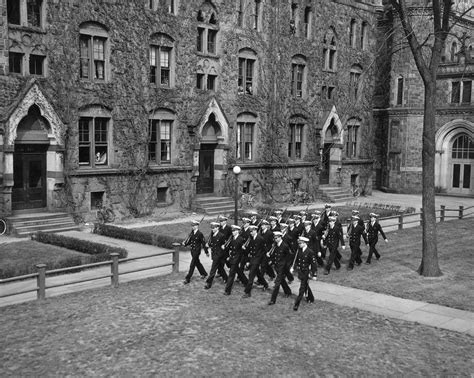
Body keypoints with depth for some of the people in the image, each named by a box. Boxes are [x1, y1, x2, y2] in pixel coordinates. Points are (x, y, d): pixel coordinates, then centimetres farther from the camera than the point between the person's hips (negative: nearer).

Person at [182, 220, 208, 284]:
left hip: (197, 251, -8)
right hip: (192, 250, 8)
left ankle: (187, 279, -2)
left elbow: (203, 243, -11)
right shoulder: (192, 233, 4)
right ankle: (204, 273, 39)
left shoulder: (200, 234, -15)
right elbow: (189, 241, 11)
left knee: (192, 265, -6)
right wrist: (184, 243, -9)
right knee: (197, 263, 20)